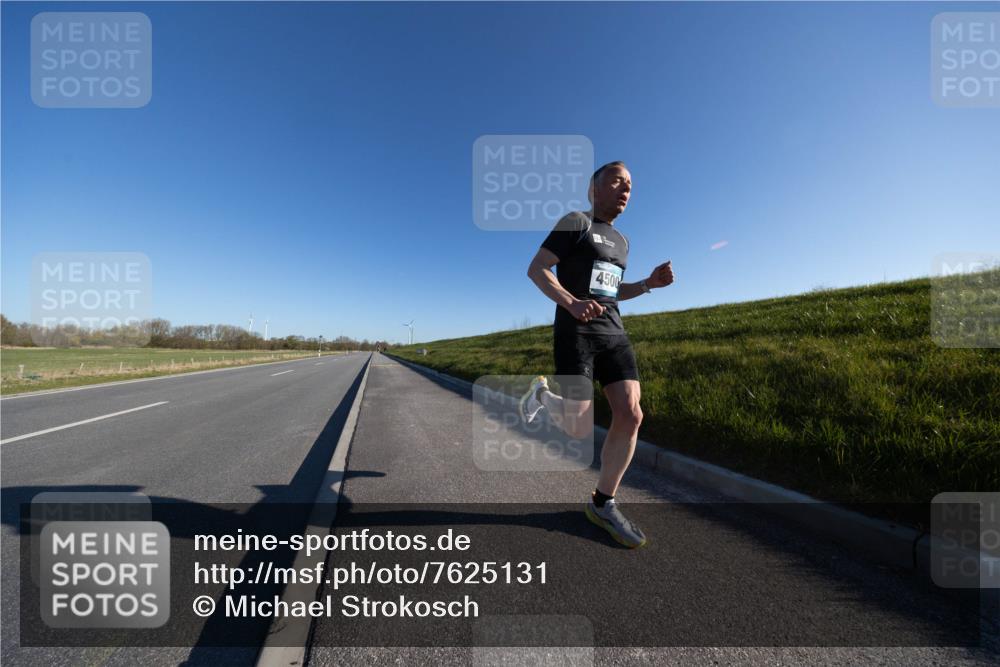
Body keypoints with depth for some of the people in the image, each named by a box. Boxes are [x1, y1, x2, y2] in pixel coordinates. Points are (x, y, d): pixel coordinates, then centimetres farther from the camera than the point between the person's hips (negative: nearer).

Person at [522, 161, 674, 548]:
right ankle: (541, 394, 23)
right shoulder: (575, 223, 1)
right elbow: (535, 269, -8)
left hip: (614, 334, 7)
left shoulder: (620, 241, 23)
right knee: (581, 429, -10)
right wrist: (572, 304, -23)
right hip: (575, 334, -7)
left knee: (630, 416, -6)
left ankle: (602, 504, 10)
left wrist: (650, 283, 13)